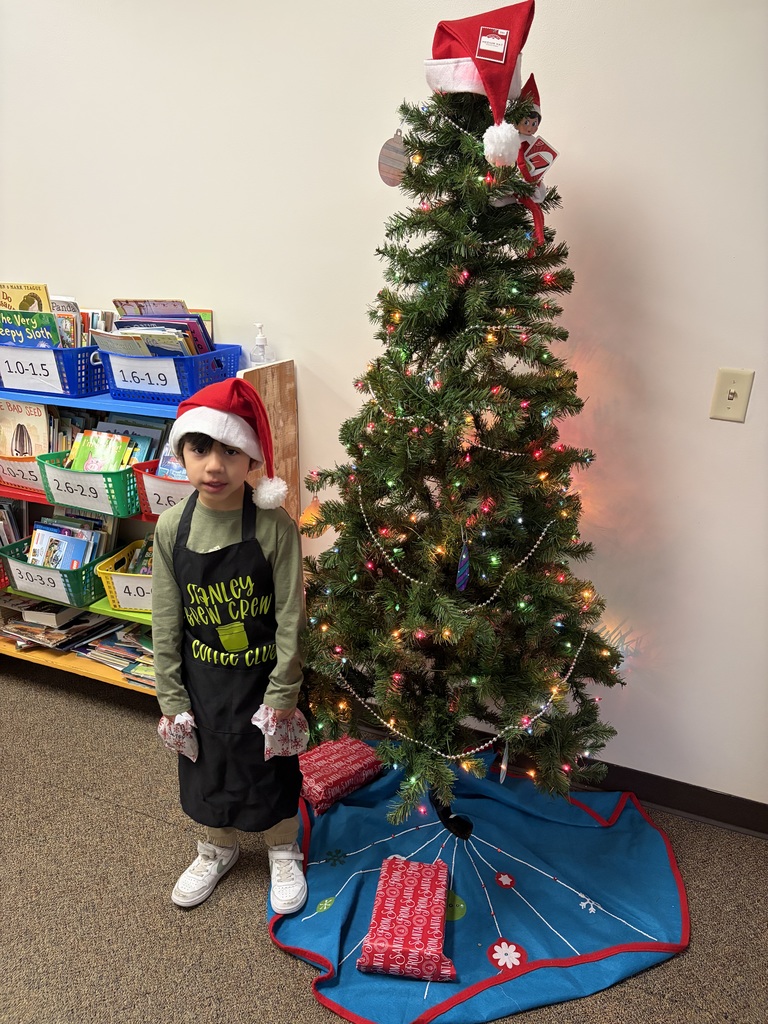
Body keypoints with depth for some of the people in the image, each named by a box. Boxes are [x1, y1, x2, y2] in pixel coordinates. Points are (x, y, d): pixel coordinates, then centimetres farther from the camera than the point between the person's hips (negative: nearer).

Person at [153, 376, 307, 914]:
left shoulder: (274, 526, -20)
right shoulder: (172, 527, -10)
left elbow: (290, 615, -15)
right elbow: (166, 621, -3)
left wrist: (283, 692, -13)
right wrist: (170, 695, -1)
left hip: (262, 674, -3)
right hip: (201, 678, 3)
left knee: (272, 765, 16)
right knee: (208, 763, 22)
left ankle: (284, 853, 44)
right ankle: (219, 848, 50)